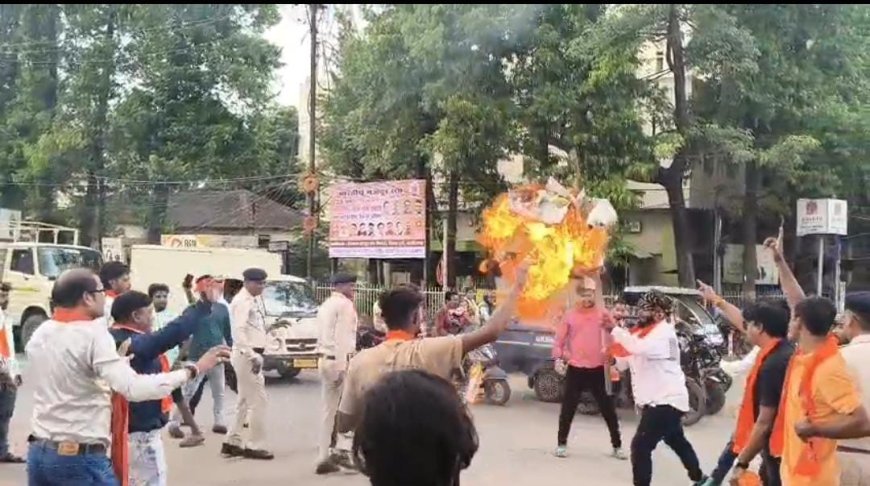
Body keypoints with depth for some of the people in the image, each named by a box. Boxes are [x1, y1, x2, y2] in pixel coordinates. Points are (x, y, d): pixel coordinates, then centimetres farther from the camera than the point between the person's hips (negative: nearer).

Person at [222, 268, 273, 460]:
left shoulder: (255, 300, 13)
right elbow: (238, 332, -25)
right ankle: (254, 446, 1)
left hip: (252, 354, 10)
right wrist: (252, 355, -29)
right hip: (246, 355, -10)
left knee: (245, 401, 15)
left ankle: (232, 442, 22)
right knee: (258, 400, -6)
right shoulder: (242, 301, -15)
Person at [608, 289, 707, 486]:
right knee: (677, 441, 28)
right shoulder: (641, 331, 11)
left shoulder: (664, 333, -17)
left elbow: (640, 348, -38)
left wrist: (614, 329, -37)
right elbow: (625, 359, 8)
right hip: (658, 400, 10)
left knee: (640, 446, -15)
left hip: (666, 401, -10)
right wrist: (612, 357, -12)